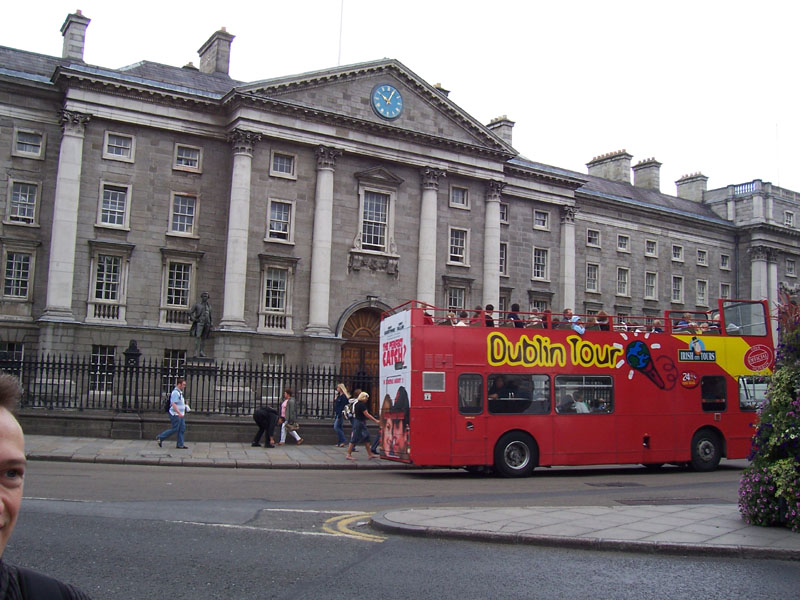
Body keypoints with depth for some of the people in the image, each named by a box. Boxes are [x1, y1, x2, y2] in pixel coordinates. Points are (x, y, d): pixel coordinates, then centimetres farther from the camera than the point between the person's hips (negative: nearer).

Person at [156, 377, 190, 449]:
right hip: (175, 414, -10)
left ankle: (180, 445, 7)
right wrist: (179, 413, -30)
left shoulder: (180, 392, 16)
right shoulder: (175, 392, -16)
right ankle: (160, 438, 8)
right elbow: (173, 404, -25)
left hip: (180, 414, 10)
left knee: (182, 429, 5)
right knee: (175, 429, -5)